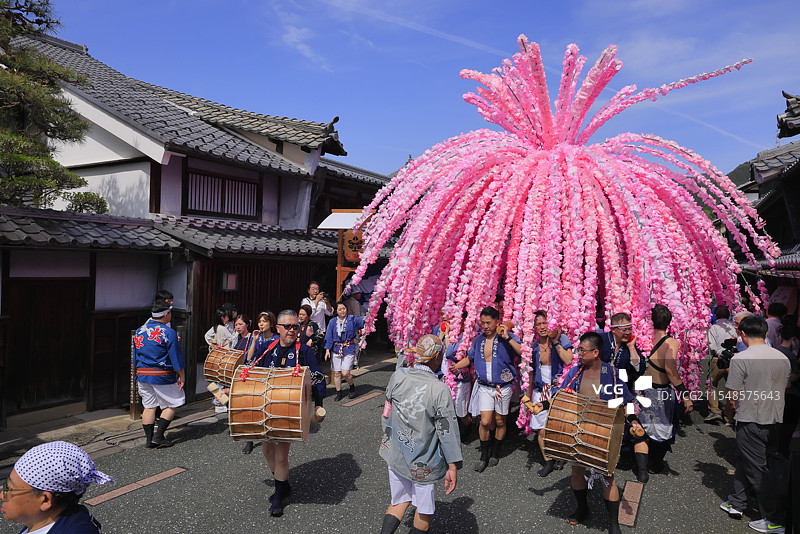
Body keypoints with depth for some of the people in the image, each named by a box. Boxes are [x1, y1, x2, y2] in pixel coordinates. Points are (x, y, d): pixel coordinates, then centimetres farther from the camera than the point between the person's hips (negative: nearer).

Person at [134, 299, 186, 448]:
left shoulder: (139, 331, 7)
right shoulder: (168, 333, -14)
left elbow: (135, 354, 15)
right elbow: (176, 356, -13)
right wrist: (181, 375, -5)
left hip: (142, 374, 6)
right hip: (162, 376, -6)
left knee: (149, 406, 14)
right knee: (172, 404, 9)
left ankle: (149, 440, 16)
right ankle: (158, 436, 6)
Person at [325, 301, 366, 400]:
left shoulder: (352, 319, -2)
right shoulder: (333, 322, 5)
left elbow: (361, 320, -21)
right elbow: (329, 337, 7)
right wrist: (327, 350, 0)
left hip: (349, 349, -3)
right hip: (336, 350, 3)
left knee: (345, 373, -9)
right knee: (337, 373, 6)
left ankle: (352, 387, 20)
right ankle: (339, 393, 23)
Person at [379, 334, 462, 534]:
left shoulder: (398, 376, -10)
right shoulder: (440, 390, -22)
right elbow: (447, 430, -17)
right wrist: (453, 466, -9)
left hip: (395, 454, 4)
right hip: (423, 461, -4)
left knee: (400, 501, 22)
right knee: (425, 508, 19)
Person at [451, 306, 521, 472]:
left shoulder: (507, 338, -10)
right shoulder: (478, 340, 3)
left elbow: (523, 353, -24)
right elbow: (470, 358, 18)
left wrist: (507, 337, -29)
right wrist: (455, 366, 2)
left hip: (503, 387, -2)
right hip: (484, 386, 2)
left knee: (500, 422, 11)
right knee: (485, 422, -4)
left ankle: (495, 452, 32)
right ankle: (484, 455, 15)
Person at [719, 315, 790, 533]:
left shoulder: (740, 359, -18)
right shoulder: (782, 358, 2)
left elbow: (733, 395, -15)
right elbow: (784, 389, 13)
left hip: (751, 421, -7)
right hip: (775, 420, 7)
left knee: (757, 469, 5)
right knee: (744, 461, 19)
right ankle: (736, 503, 29)